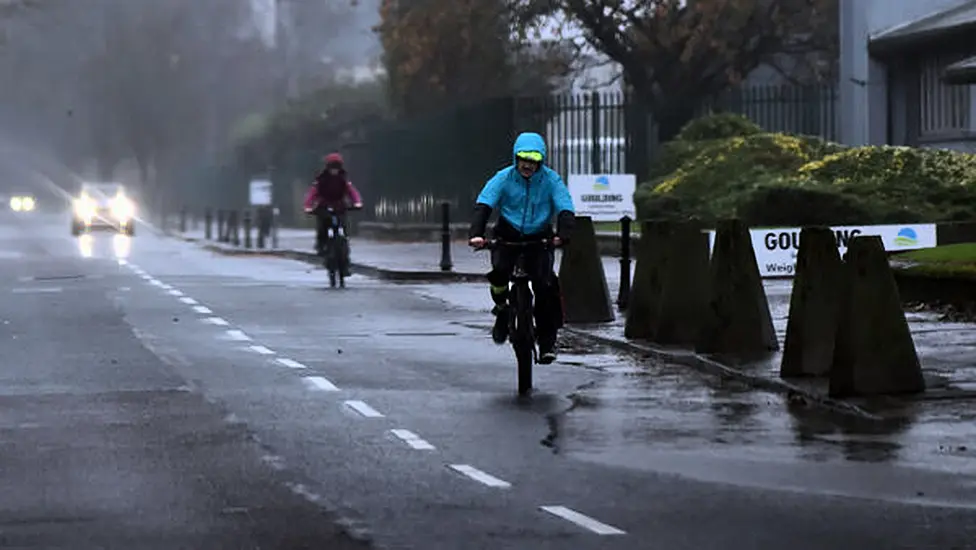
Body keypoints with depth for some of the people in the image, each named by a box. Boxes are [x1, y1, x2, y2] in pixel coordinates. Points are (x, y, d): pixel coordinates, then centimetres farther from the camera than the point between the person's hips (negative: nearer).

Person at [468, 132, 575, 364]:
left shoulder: (551, 180, -10)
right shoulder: (504, 178, -11)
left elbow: (566, 209, -17)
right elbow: (483, 205, -20)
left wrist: (563, 235, -37)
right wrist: (476, 234, -37)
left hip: (539, 239, 0)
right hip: (507, 237, 0)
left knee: (545, 285, -17)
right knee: (499, 270, -29)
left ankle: (547, 342, -6)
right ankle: (501, 309, 2)